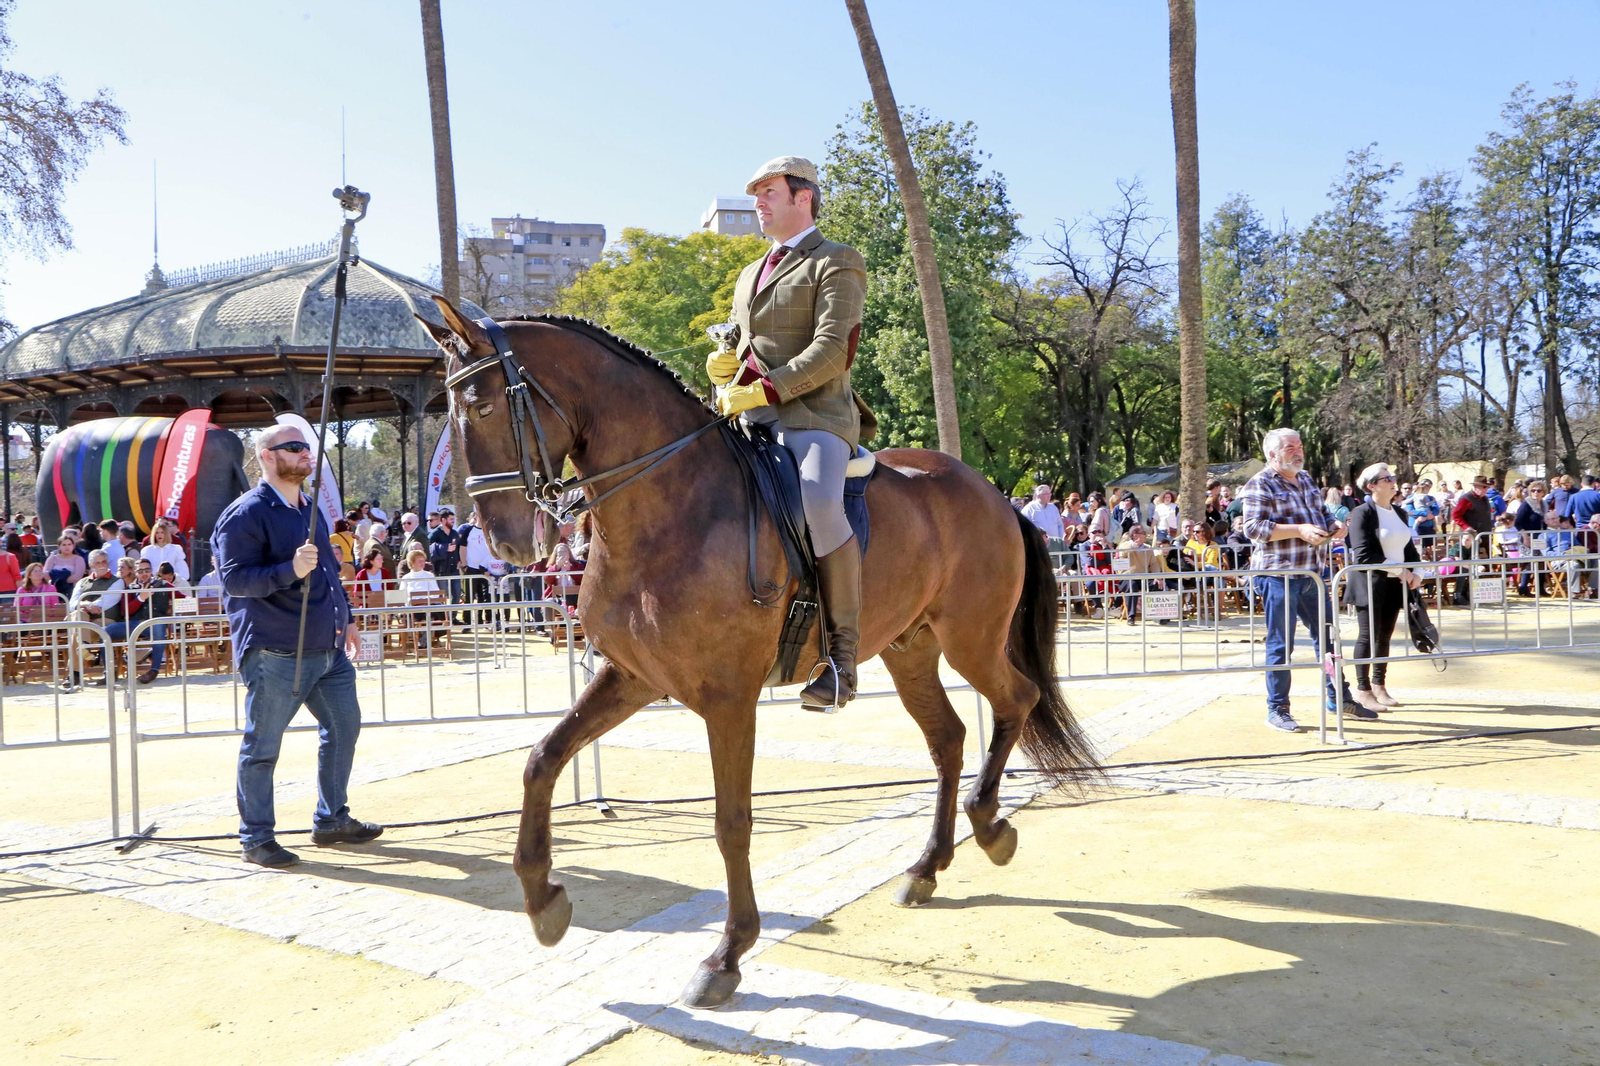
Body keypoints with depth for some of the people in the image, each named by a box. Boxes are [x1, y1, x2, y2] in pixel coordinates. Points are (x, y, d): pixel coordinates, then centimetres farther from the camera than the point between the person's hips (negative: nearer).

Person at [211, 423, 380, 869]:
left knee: (344, 725, 13)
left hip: (327, 647, 9)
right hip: (275, 652, -9)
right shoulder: (245, 514, -11)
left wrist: (345, 618, 27)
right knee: (263, 745, 1)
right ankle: (256, 838, 13)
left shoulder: (311, 509, 16)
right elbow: (234, 578, -19)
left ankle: (331, 820, 27)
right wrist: (290, 570, -31)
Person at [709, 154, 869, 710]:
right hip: (748, 419, 8)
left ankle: (842, 649, -24)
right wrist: (724, 366, 7)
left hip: (813, 416, -8)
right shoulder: (750, 275, 28)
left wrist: (763, 390, -20)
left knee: (817, 506, -36)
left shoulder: (837, 262, 3)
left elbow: (830, 351, -11)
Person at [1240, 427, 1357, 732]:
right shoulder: (1260, 485, -9)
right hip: (1277, 575, -8)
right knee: (1280, 644, -2)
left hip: (1310, 574, 8)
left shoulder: (1306, 479, 17)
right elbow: (1254, 527, -18)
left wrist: (1333, 525, 4)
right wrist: (1299, 530, -23)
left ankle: (1338, 698, 28)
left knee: (1328, 635, 13)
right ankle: (1277, 710, 7)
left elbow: (1321, 513, 27)